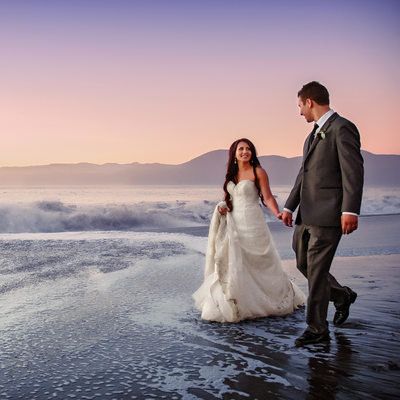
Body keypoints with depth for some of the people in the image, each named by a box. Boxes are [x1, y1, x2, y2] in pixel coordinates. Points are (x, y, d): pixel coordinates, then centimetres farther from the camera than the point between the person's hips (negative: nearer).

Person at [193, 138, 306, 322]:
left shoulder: (258, 172, -5)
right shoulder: (231, 174, 12)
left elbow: (268, 198, -10)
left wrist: (278, 214, -27)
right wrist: (223, 207, 1)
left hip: (252, 224, -5)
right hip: (234, 224, 5)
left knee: (261, 264, 4)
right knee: (232, 265, 2)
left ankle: (285, 296, 25)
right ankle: (233, 305, 11)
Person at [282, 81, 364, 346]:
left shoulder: (342, 128, -8)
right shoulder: (313, 136, 20)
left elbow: (354, 171, -16)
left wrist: (350, 210, -23)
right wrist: (289, 206, 22)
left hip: (328, 215, -9)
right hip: (307, 215, 9)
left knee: (316, 271, -3)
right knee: (304, 264, 15)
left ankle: (317, 330, 10)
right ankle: (342, 295, 36)